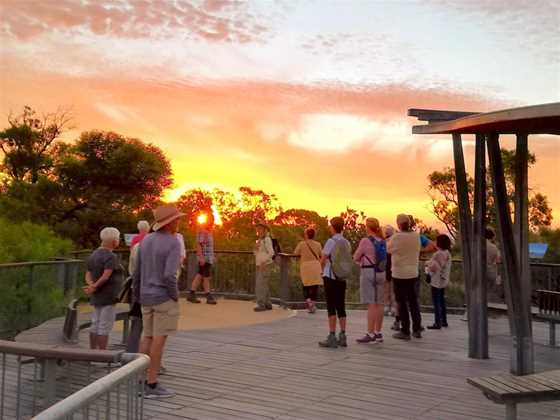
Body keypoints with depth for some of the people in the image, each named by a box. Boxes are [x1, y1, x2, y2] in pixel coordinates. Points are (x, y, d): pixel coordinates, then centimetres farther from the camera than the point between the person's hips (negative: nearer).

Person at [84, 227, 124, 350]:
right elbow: (106, 276, -26)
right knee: (105, 327, -4)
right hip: (108, 296, -9)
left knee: (95, 325, 13)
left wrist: (92, 286, -14)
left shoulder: (94, 255, 11)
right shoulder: (111, 257, -16)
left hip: (97, 297, 9)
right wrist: (94, 287, -15)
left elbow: (88, 275, 3)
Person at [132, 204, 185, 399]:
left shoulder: (146, 241, 6)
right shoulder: (173, 244, -16)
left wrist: (137, 297, 18)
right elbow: (169, 276, -25)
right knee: (159, 339, -3)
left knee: (148, 338, 13)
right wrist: (175, 296, -10)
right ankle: (152, 385, 1)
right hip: (165, 298, -7)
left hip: (148, 297, 7)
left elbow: (137, 272, 9)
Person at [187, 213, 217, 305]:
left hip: (208, 257, 10)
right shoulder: (202, 230, -13)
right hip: (205, 257, -10)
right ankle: (208, 297, 3)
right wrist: (201, 257, -24)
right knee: (206, 276, -3)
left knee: (200, 275, 11)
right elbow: (198, 244, -19)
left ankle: (192, 294, 15)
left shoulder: (208, 231, 15)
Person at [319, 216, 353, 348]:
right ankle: (342, 336, 15)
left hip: (330, 278, -6)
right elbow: (348, 261, 9)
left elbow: (323, 260, -9)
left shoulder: (331, 241, -12)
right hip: (342, 278, 6)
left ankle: (332, 337, -2)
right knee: (341, 307, 11)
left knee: (331, 307, -2)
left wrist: (323, 270, 13)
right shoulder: (347, 243, 5)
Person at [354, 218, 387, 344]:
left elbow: (356, 257, -3)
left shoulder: (365, 241, -12)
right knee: (379, 303, 10)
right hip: (381, 273, 7)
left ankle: (370, 334, -6)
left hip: (368, 272, -7)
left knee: (371, 304, -7)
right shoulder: (383, 241, 7)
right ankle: (378, 333, 16)